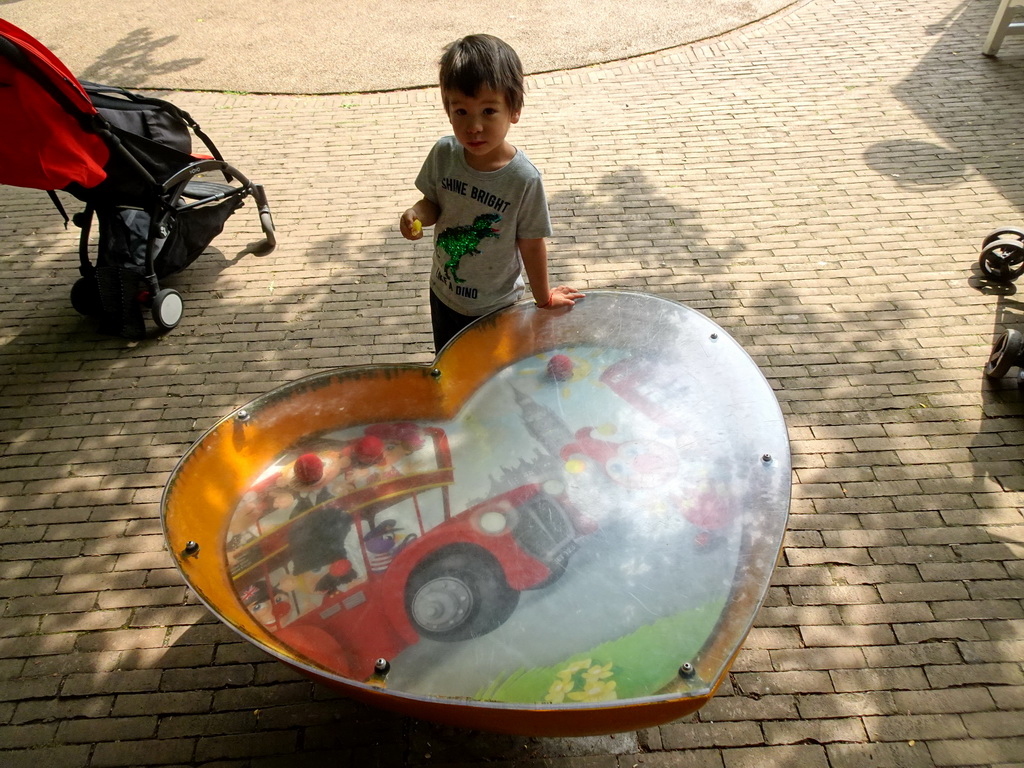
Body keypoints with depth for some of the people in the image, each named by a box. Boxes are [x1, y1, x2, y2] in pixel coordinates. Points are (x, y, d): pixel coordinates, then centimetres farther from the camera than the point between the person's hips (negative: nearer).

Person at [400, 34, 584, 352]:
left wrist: (543, 298, -4)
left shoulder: (524, 178, -27)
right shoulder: (444, 154, -16)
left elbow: (531, 243, -16)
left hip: (495, 306, -4)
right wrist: (417, 214, -22)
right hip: (444, 293, 4)